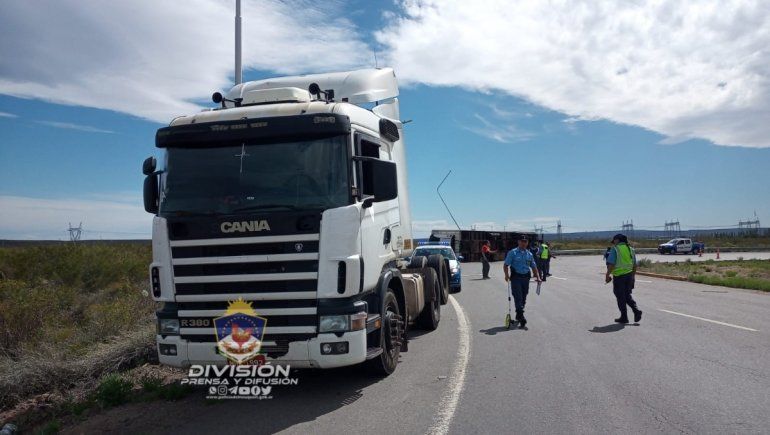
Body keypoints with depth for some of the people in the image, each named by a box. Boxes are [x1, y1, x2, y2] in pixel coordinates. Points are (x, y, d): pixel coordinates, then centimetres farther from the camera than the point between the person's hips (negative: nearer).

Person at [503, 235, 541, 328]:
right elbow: (506, 265, -3)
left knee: (523, 298, 10)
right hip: (516, 277, -5)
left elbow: (534, 266, 19)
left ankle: (518, 315, 25)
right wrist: (507, 275, -17)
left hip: (526, 278, 5)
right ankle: (521, 317, -15)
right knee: (518, 297, -12)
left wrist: (538, 277, 5)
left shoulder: (529, 254, 14)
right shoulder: (512, 253, 1)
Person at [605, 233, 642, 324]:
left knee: (621, 297, 4)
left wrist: (607, 275, -7)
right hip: (629, 275, 6)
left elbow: (611, 264, -16)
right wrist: (633, 276, 22)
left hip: (619, 276, -6)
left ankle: (624, 317, 10)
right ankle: (636, 310, 1)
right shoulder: (630, 249, 11)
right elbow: (634, 265, 14)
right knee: (627, 296, 18)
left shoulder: (615, 249, -9)